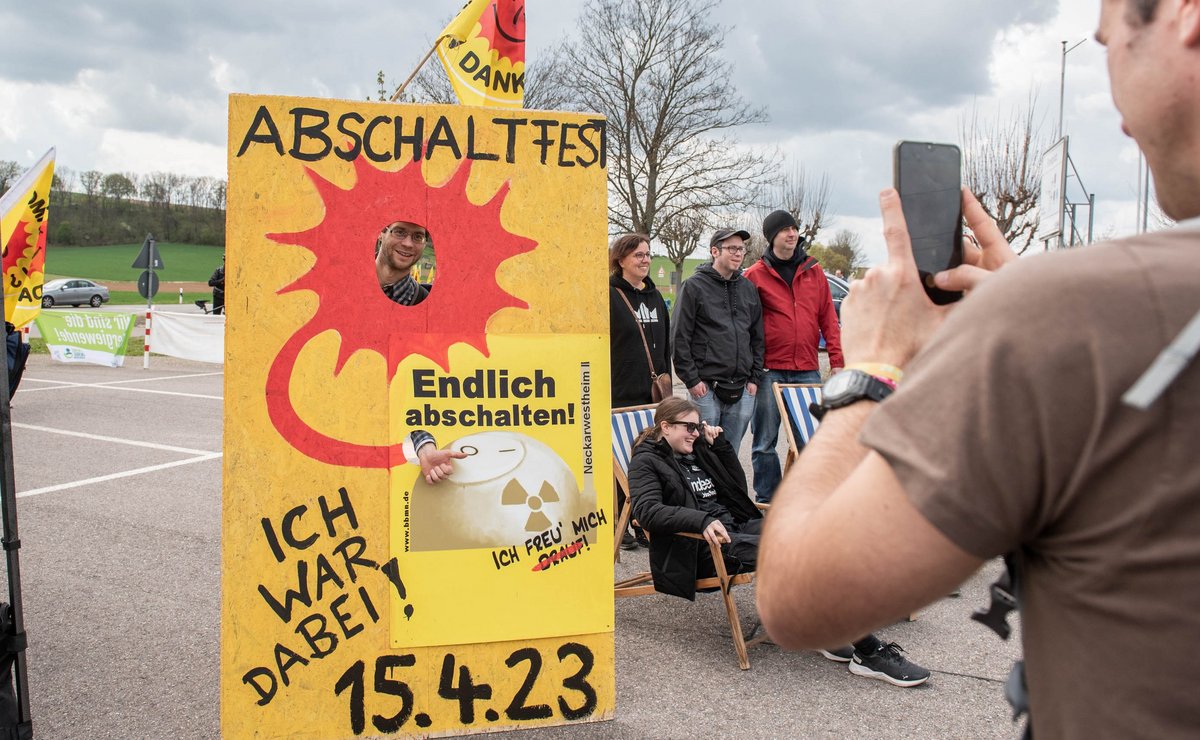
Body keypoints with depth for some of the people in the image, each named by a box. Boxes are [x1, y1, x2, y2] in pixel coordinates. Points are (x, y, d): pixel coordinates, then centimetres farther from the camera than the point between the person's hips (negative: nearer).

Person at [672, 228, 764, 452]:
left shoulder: (748, 288, 14)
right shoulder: (694, 287, -3)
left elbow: (757, 337, 17)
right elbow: (680, 338, -6)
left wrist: (754, 378, 9)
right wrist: (691, 379, -10)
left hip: (742, 390, 5)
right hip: (706, 387, -5)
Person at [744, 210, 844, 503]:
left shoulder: (814, 271, 10)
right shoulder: (755, 275, 0)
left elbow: (828, 318, 10)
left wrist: (837, 359, 3)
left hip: (807, 369, 3)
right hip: (770, 370, -3)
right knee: (765, 441, 3)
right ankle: (767, 500, 16)